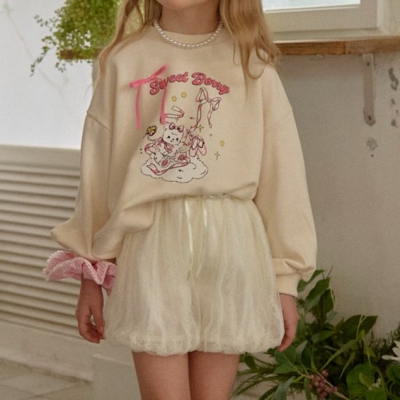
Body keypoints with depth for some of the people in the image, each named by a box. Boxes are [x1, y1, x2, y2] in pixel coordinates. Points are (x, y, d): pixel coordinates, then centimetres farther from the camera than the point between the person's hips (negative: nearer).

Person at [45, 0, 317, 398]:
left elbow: (280, 174, 4)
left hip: (227, 246, 0)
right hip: (151, 245, 0)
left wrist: (285, 281, 4)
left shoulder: (251, 66, 3)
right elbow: (97, 169, 7)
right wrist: (90, 274, 8)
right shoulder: (125, 60, 4)